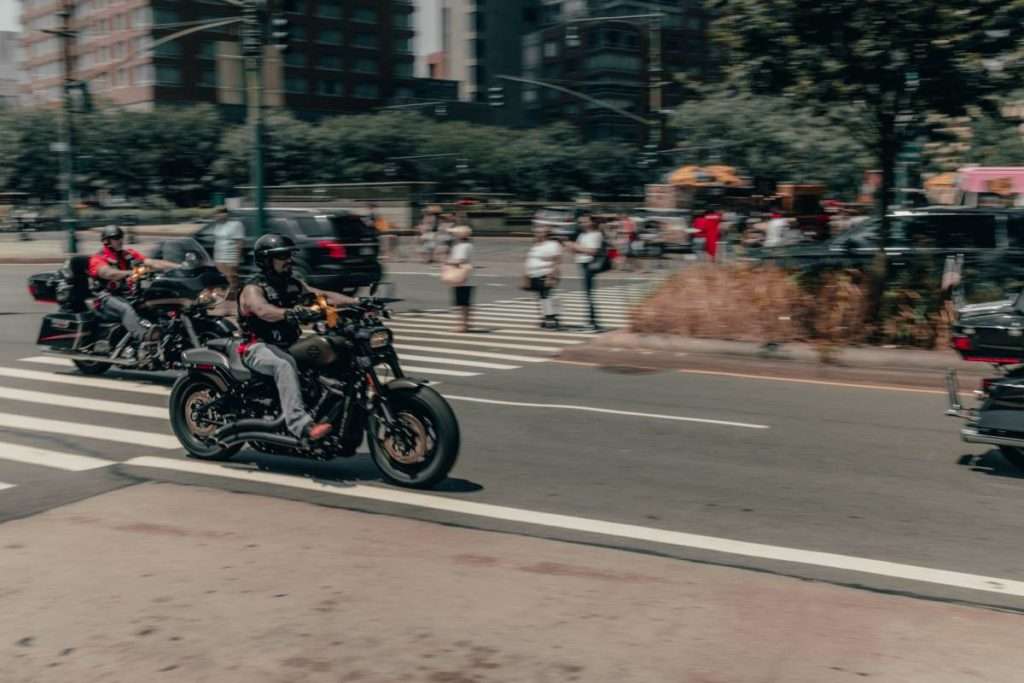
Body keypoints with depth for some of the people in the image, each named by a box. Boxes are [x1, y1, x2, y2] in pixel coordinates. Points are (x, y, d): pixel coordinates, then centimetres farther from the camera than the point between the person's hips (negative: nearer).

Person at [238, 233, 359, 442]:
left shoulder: (293, 284, 15)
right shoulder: (253, 289, -8)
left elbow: (324, 296, 8)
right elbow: (263, 311, -30)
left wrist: (357, 302, -7)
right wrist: (291, 313, -49)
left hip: (289, 345, 8)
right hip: (259, 348, -8)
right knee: (285, 364, -38)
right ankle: (300, 424, -50)